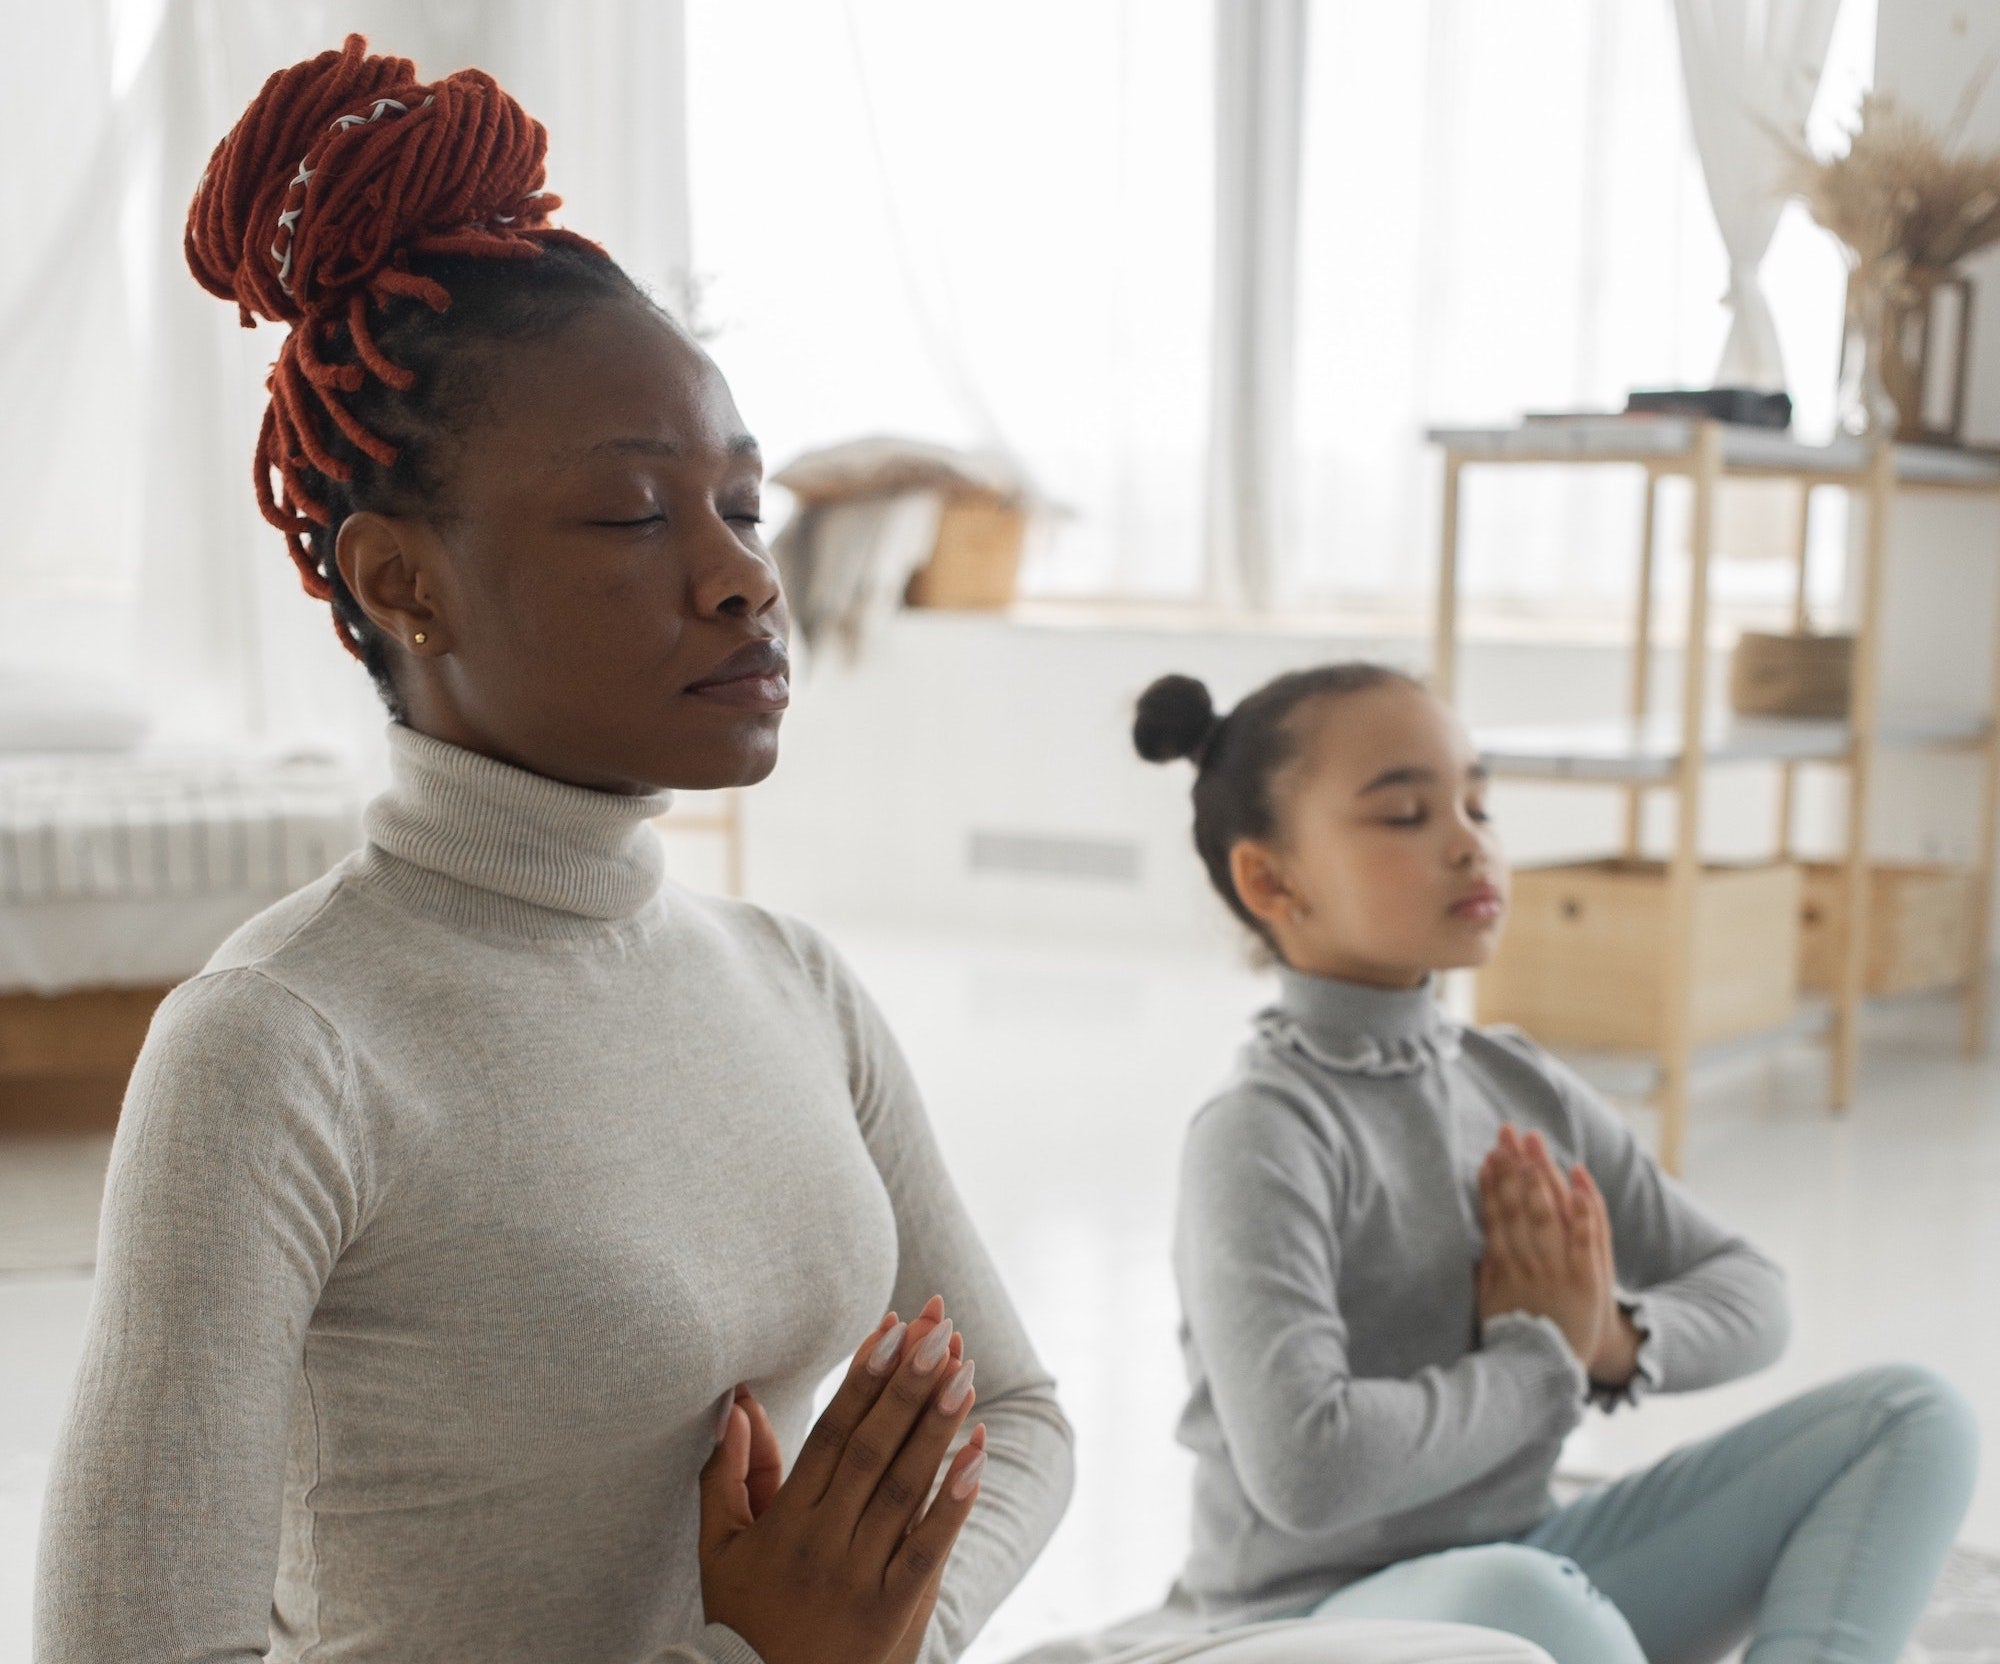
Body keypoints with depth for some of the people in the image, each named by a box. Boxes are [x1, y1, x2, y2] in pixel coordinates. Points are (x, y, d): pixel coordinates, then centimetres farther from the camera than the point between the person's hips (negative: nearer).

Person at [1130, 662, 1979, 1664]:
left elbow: (1748, 1293, 14)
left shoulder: (1521, 1089, 6)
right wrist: (1542, 1357, -14)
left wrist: (1617, 1339, -9)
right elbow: (1303, 1468, -30)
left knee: (1911, 1417, 0)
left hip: (1533, 1570, 8)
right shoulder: (1262, 1136, -16)